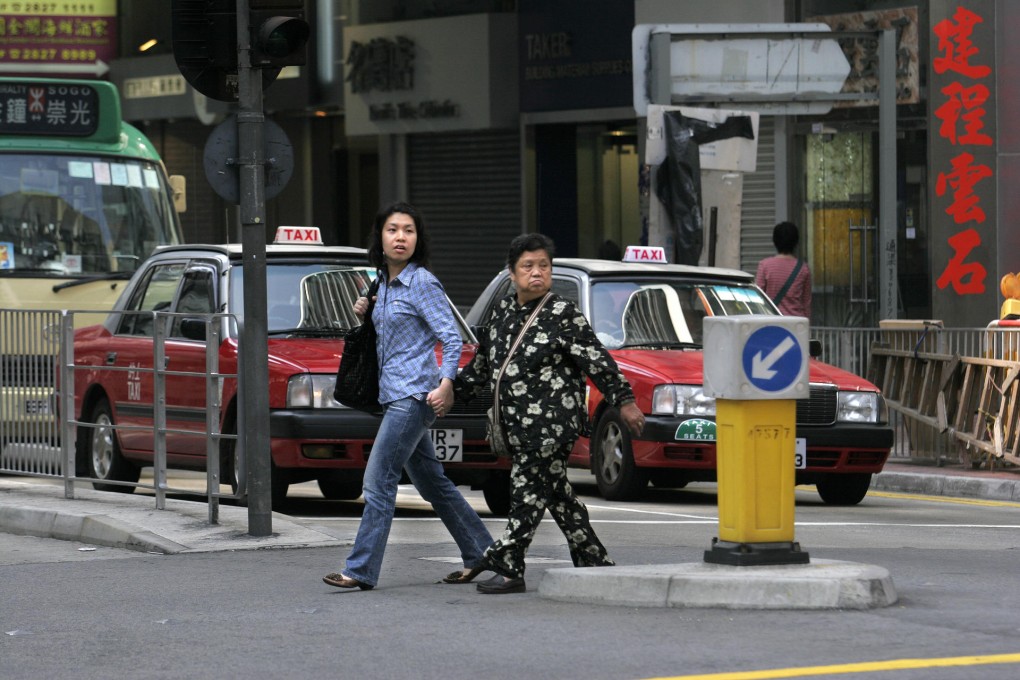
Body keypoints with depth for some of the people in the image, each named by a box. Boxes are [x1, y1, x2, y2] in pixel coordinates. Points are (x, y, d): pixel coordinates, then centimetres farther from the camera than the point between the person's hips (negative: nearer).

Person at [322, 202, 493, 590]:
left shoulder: (422, 283, -9)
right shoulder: (383, 285, 15)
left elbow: (451, 338, -13)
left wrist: (446, 384, -26)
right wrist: (364, 314, 6)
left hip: (413, 394, -9)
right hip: (393, 395, 9)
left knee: (378, 480, -12)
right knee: (432, 483, 14)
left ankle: (361, 569, -13)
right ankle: (478, 552, 23)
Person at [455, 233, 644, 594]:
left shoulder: (563, 314, -6)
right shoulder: (503, 313, 14)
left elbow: (598, 360, -6)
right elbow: (482, 364, 24)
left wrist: (624, 401, -8)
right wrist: (451, 390, 23)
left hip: (553, 421, -7)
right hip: (518, 425, 7)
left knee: (528, 490, -8)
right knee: (557, 495, 11)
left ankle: (507, 567, -6)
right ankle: (595, 562, 19)